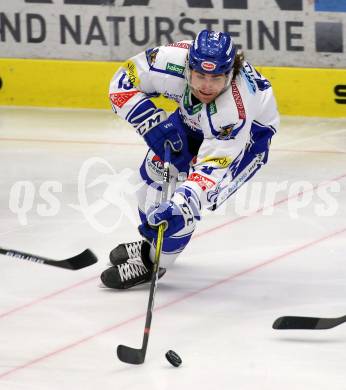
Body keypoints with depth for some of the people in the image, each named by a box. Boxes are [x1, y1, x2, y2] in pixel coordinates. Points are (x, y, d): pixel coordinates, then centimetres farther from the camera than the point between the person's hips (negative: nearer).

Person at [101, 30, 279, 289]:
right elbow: (124, 82, -20)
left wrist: (183, 203, -56)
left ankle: (152, 262, 0)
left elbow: (213, 166, -43)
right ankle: (152, 241, 34)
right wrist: (153, 124, -28)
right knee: (155, 170, 5)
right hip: (194, 119, 5)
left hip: (250, 131, -5)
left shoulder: (236, 109, -44)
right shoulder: (171, 62, -35)